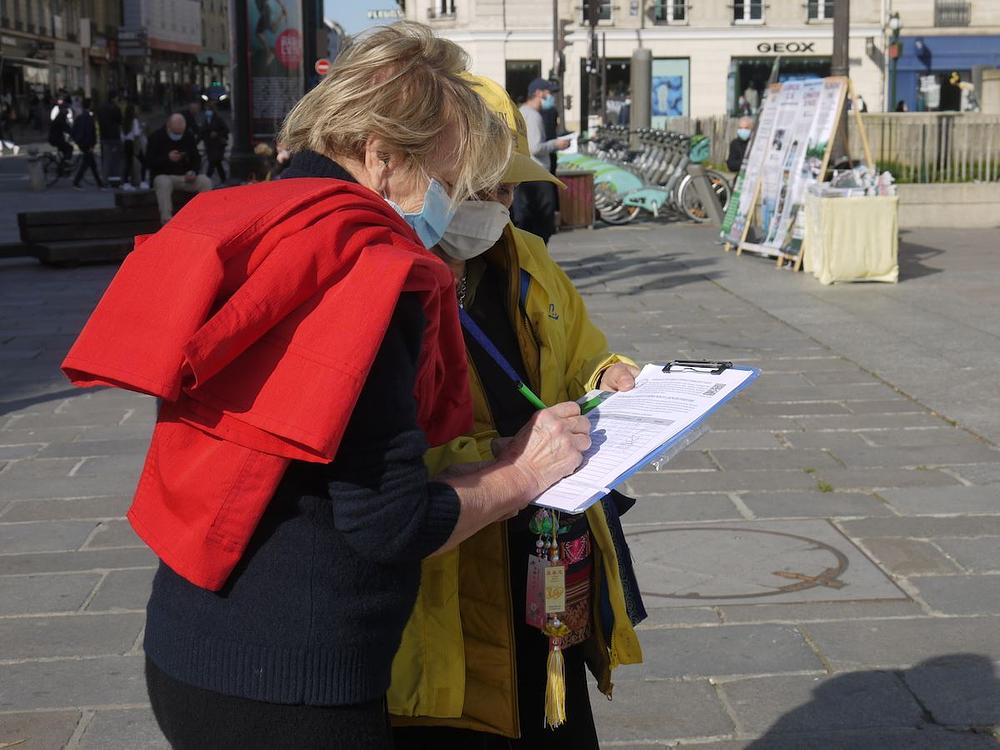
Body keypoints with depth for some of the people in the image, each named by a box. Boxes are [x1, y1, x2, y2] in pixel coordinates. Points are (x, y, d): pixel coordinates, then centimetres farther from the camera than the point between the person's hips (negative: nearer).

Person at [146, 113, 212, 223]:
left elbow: (196, 158, 12)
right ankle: (166, 219, -42)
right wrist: (167, 158, -24)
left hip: (186, 176, 3)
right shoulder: (156, 137, -3)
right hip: (164, 176, -3)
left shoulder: (189, 136, 8)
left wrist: (193, 171, -10)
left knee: (206, 182, -23)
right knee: (164, 183, -39)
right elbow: (149, 161, -8)